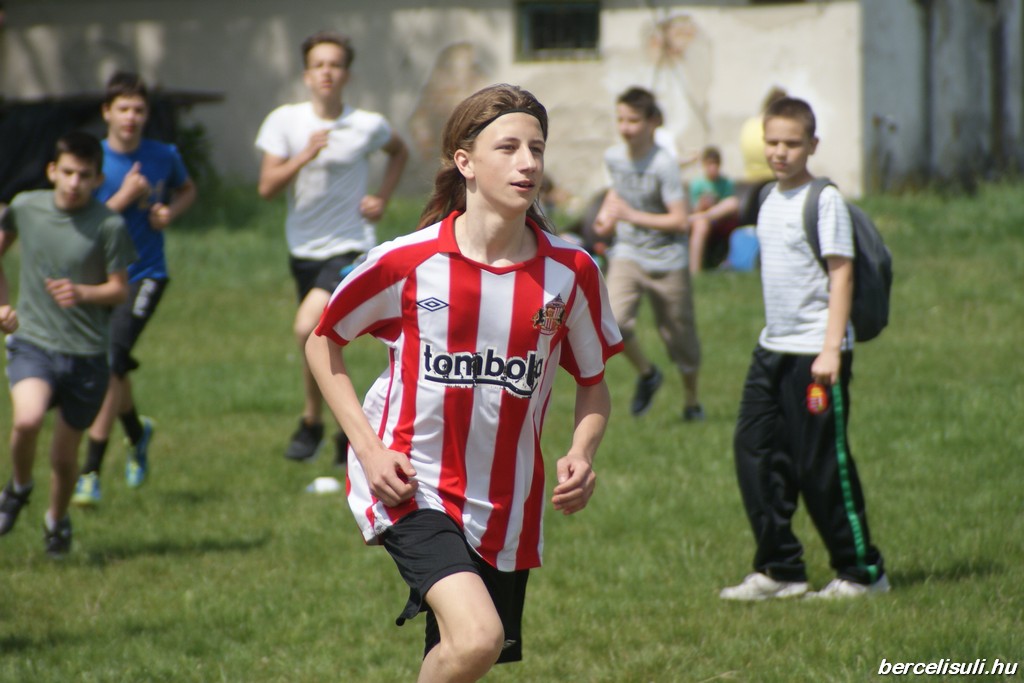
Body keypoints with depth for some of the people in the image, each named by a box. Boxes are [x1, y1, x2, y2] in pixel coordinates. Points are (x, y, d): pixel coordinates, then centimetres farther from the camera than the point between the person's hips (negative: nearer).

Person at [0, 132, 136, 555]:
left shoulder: (109, 226, -9)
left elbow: (120, 290, -2)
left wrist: (82, 293, -21)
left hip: (86, 353, 0)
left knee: (65, 457, 7)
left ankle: (57, 520, 38)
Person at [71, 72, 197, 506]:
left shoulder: (164, 157, -2)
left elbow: (187, 190, 20)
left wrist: (171, 212, -1)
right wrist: (124, 198, -21)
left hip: (144, 276, -2)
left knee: (110, 364, -19)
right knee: (112, 371, 15)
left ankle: (91, 473, -19)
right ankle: (137, 432, 49)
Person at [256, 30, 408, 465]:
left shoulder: (368, 127, -6)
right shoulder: (285, 121, -4)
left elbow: (399, 152, 18)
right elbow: (267, 187, -11)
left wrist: (383, 198, 4)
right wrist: (304, 156, -25)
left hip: (350, 249, -4)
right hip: (304, 250, 4)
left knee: (309, 327, -24)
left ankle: (312, 421, -7)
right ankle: (349, 430, 32)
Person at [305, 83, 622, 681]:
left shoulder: (572, 272, -4)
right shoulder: (406, 262, -10)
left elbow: (593, 382, 10)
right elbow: (323, 343, 4)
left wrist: (582, 456, -10)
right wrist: (368, 447, -6)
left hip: (508, 510, 4)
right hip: (412, 488, -4)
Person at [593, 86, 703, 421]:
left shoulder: (663, 164, -17)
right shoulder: (613, 157, -1)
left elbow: (678, 220, -18)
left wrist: (630, 216, -20)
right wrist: (607, 212, 3)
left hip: (667, 259, -3)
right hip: (627, 255, 4)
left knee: (679, 336, 7)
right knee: (612, 323, -20)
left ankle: (691, 400, 32)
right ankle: (646, 374, 8)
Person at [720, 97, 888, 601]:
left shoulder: (824, 200, -10)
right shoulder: (771, 200, 13)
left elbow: (841, 275, -14)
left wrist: (831, 349, -20)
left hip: (815, 353, -8)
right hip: (772, 350, 8)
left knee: (822, 465, -4)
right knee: (755, 452, 4)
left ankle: (862, 572, 7)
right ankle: (780, 570, 11)